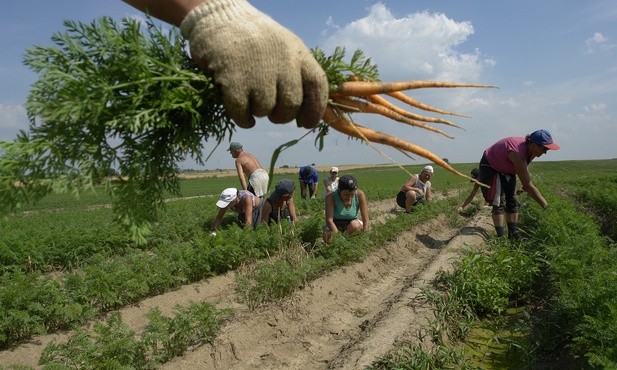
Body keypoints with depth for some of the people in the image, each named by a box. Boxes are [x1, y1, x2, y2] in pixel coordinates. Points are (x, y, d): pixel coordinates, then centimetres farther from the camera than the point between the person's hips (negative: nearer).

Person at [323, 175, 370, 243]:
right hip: (335, 225, 0)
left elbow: (366, 220, -21)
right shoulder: (331, 197, -27)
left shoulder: (360, 195, -23)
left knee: (355, 225, -34)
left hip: (351, 223, 0)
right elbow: (329, 220, -32)